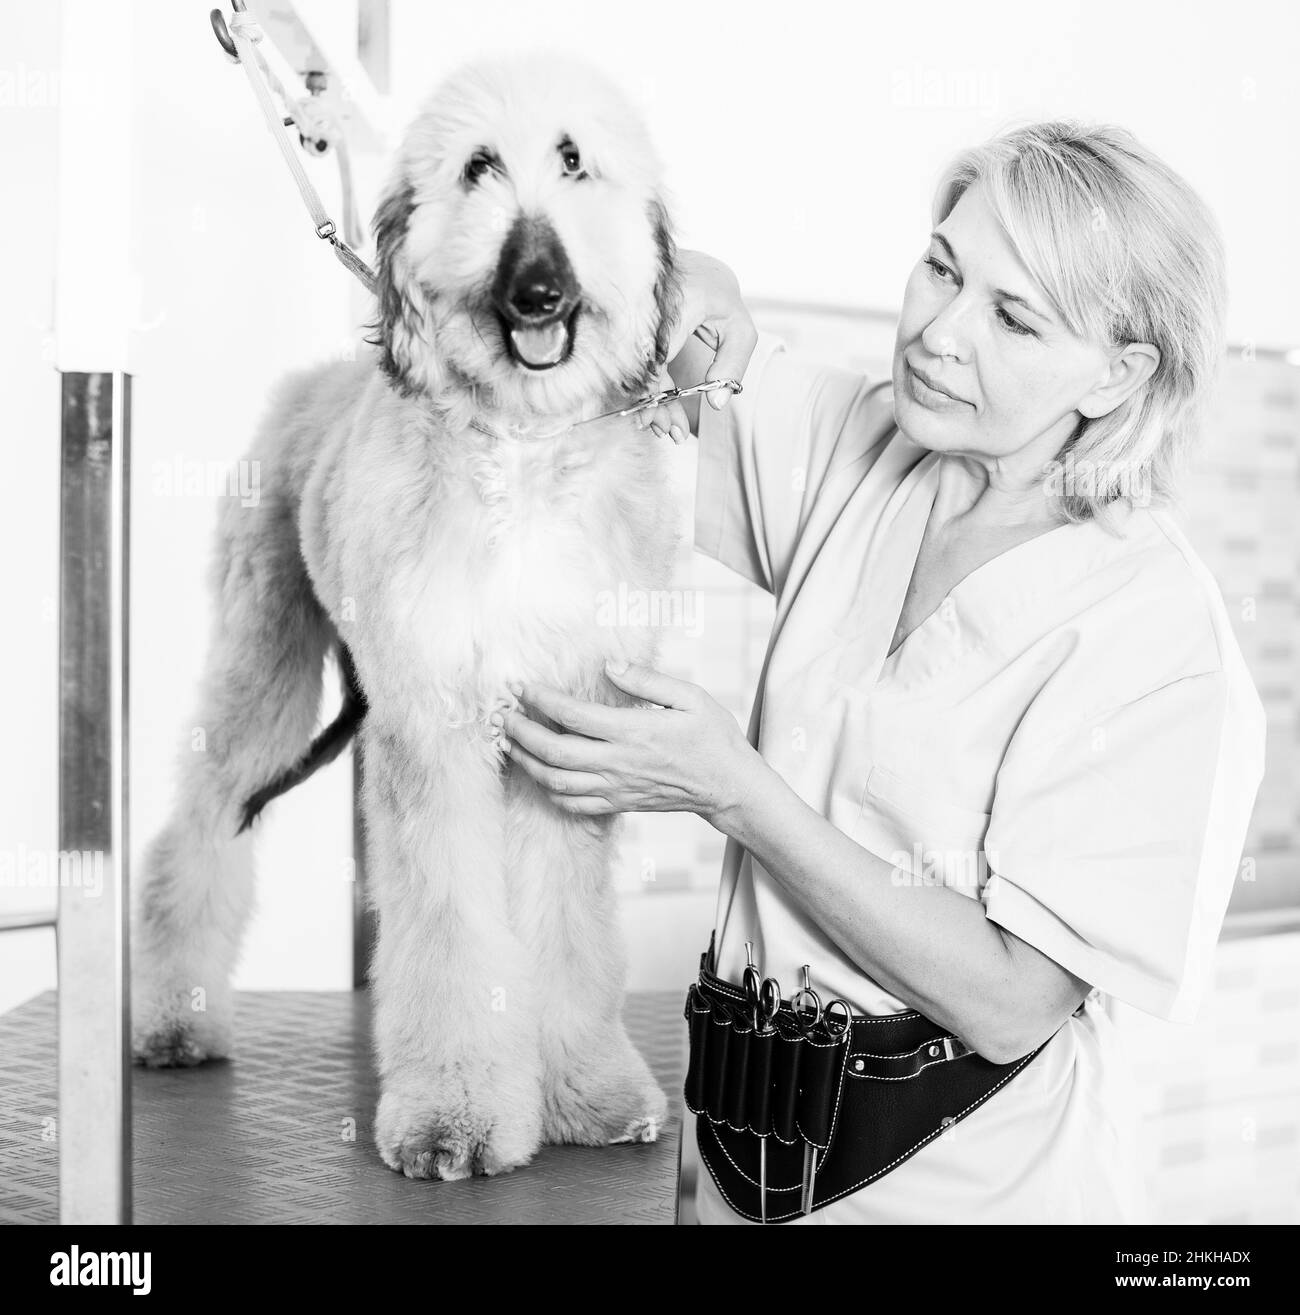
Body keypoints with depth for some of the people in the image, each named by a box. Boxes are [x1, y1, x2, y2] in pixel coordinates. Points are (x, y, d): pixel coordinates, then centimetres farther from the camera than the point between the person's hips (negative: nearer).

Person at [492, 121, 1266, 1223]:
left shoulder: (1158, 637, -21)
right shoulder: (868, 448, -3)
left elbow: (1008, 1007, -23)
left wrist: (734, 791, -25)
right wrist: (697, 327, -15)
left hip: (965, 1176, -5)